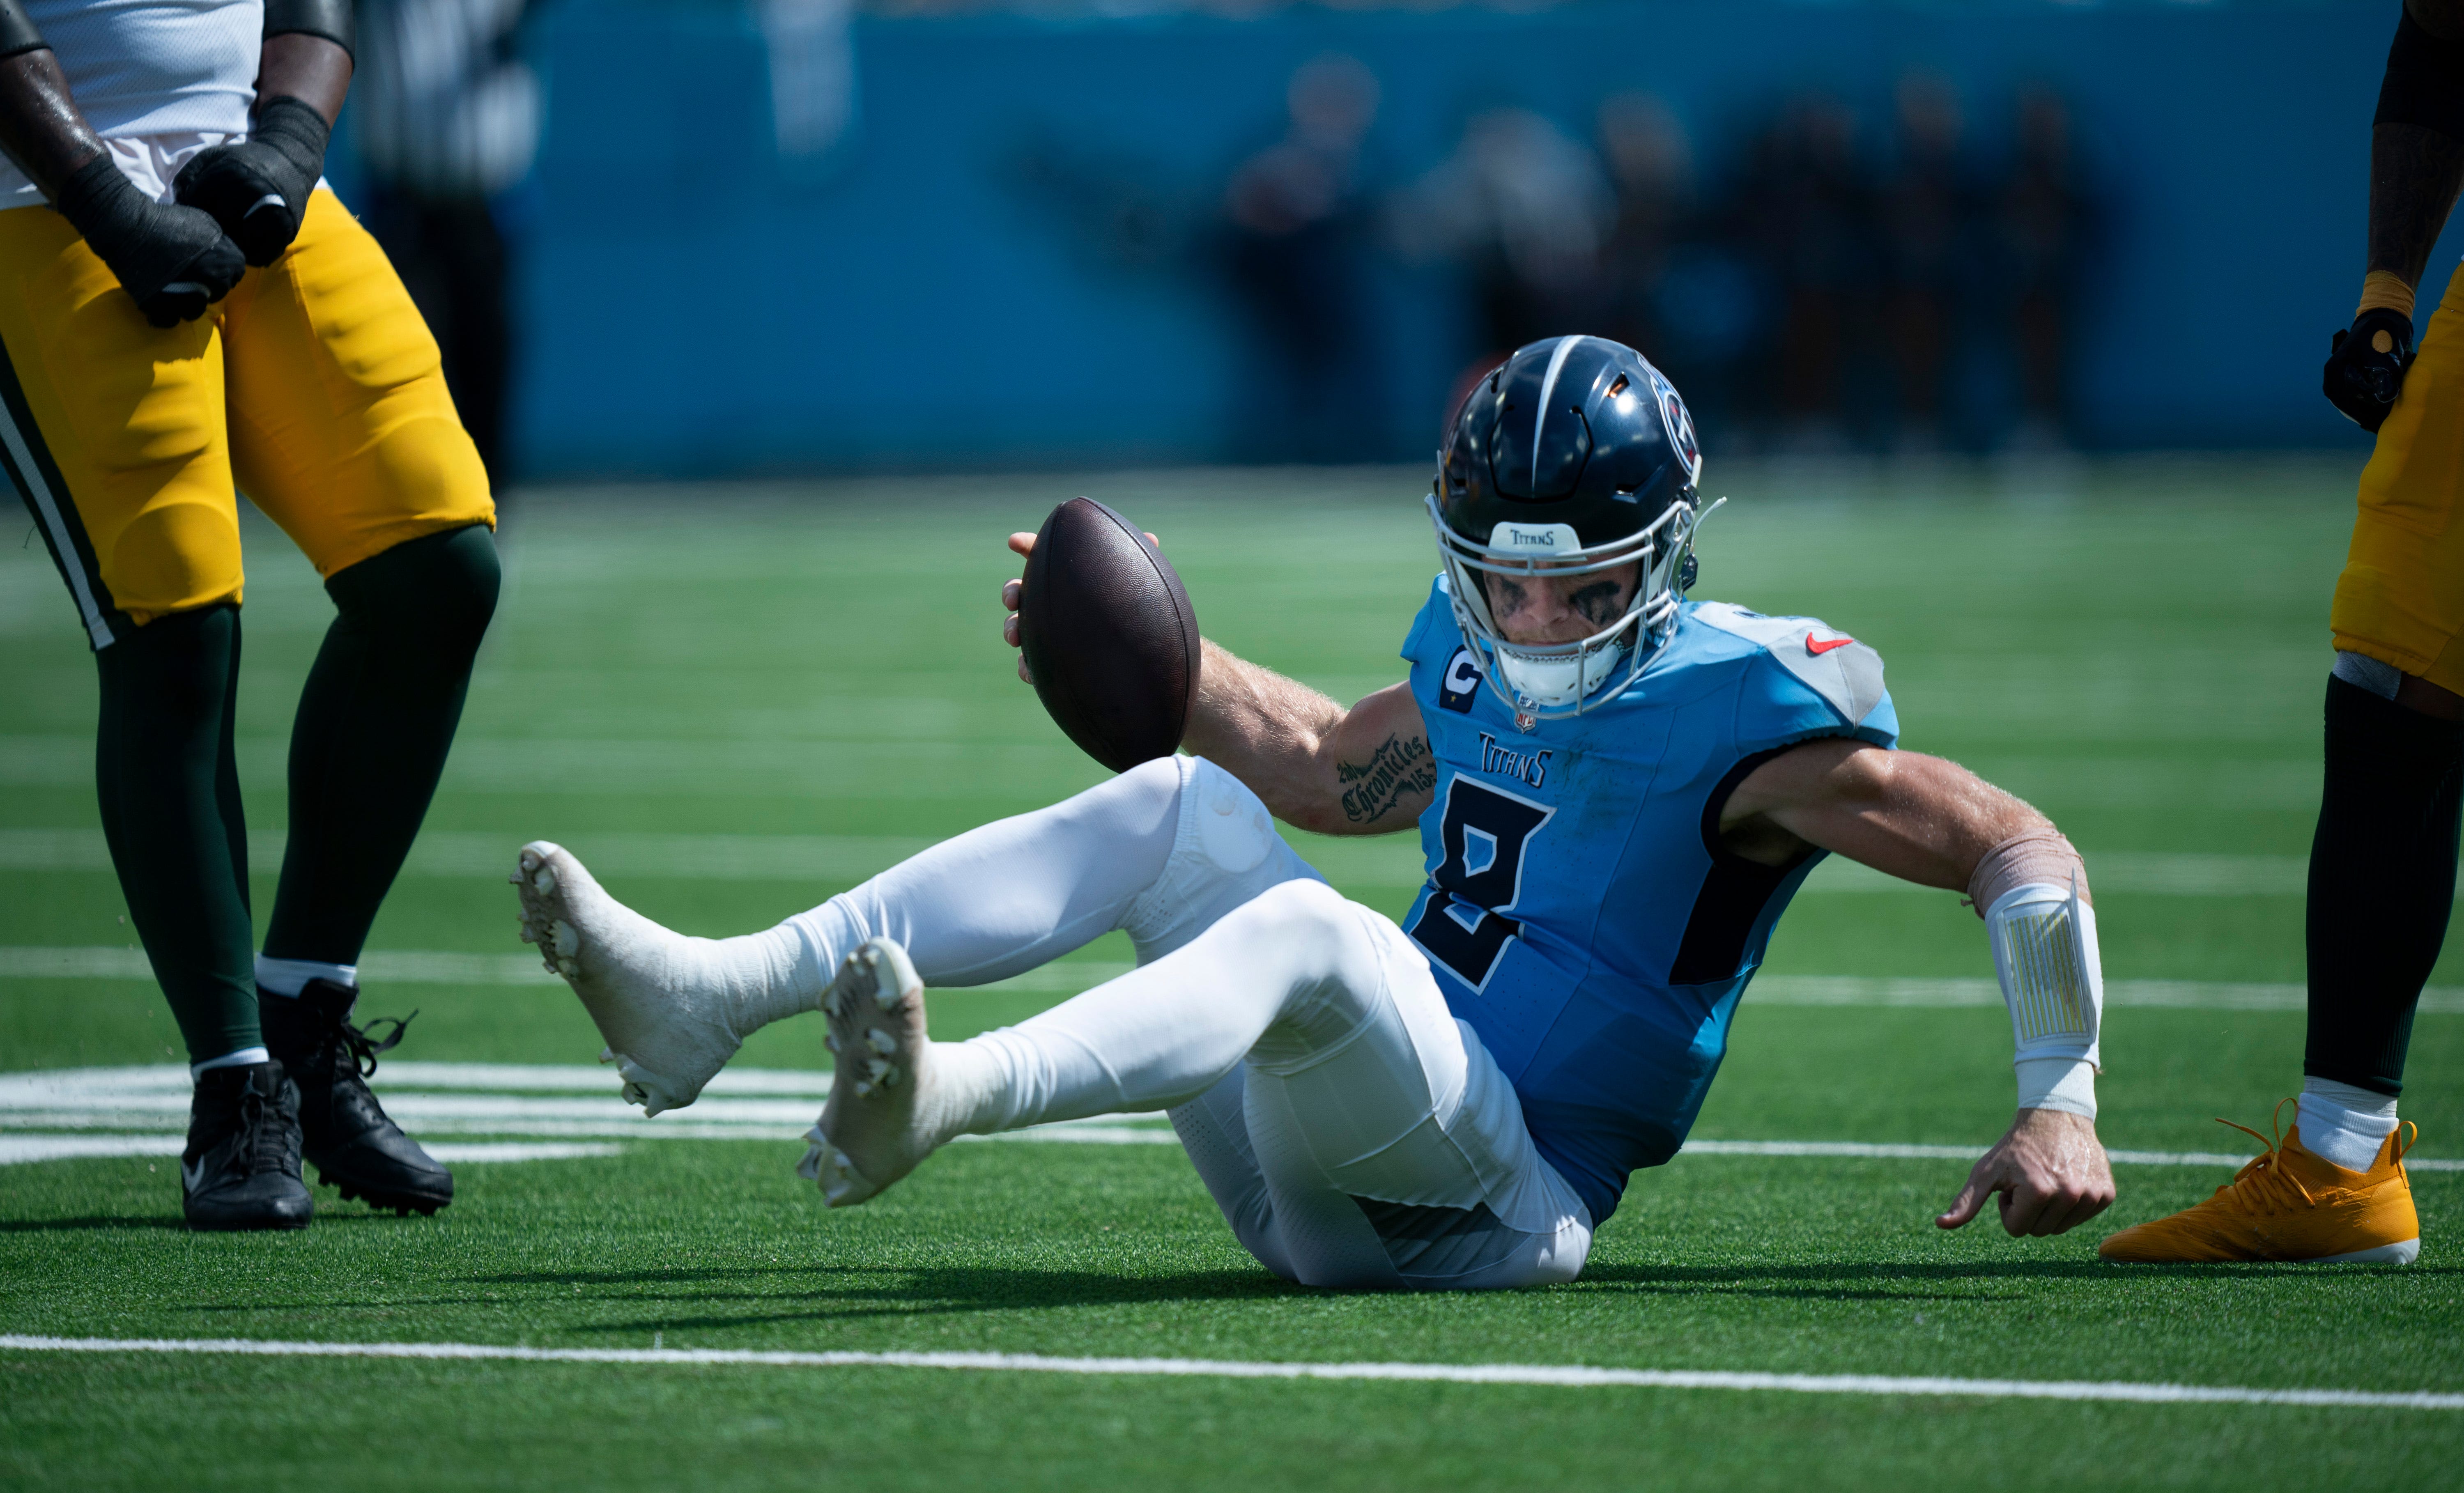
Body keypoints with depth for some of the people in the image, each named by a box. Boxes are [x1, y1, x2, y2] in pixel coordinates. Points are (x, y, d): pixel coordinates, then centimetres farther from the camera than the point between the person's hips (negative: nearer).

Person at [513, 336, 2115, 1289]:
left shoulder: (1740, 721, -9)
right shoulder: (1477, 664, 12)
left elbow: (2022, 849, -11)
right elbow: (1342, 773, 32)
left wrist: (2060, 1104, -20)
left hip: (1496, 1205, -8)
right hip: (1323, 1184, 8)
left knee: (1310, 929, -33)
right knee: (1178, 805, 1)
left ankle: (947, 1094, -62)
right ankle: (717, 996, -12)